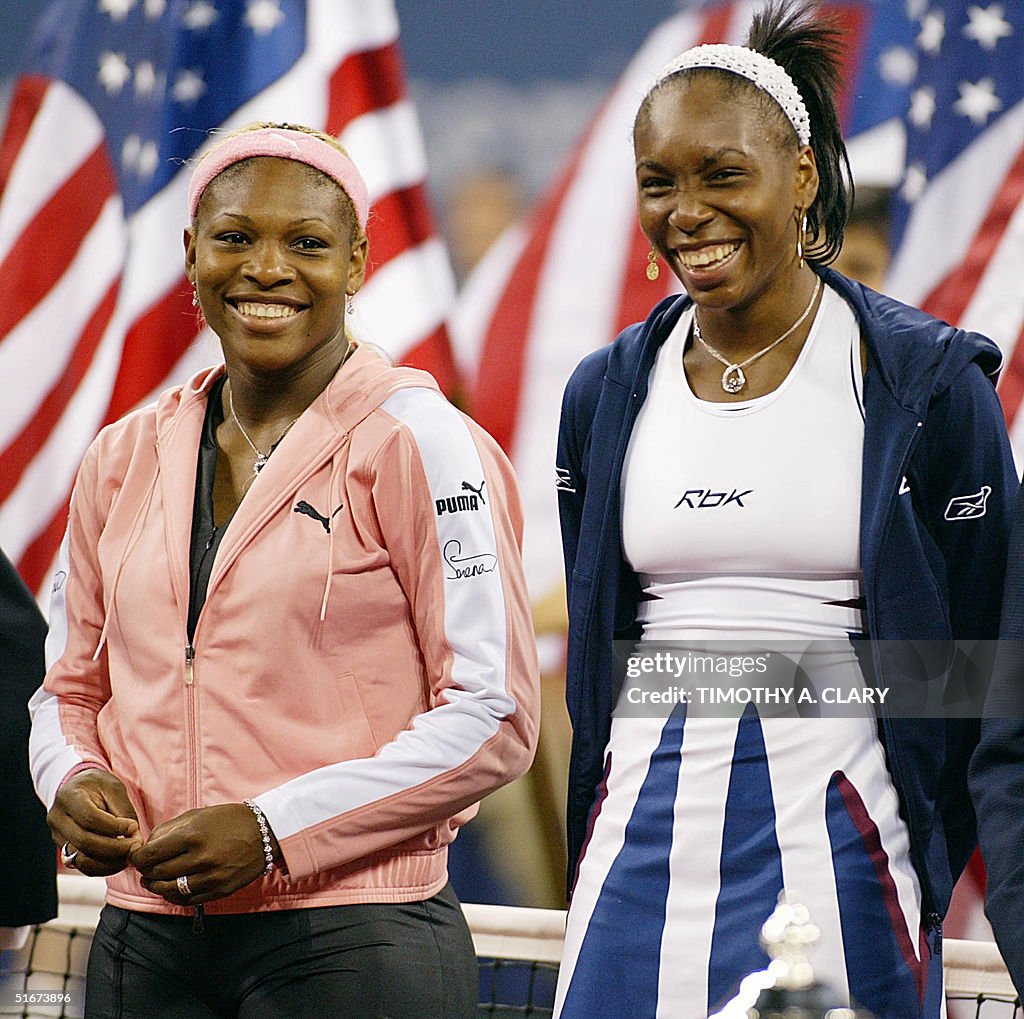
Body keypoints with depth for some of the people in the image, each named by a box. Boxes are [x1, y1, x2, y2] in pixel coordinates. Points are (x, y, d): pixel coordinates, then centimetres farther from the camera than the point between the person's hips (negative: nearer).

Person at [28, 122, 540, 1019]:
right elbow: (73, 686, 20)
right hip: (146, 938, 5)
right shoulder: (125, 460, 11)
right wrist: (73, 781, -3)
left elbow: (492, 716, -9)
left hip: (350, 944, -5)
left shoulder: (419, 443, -5)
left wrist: (273, 830, -15)